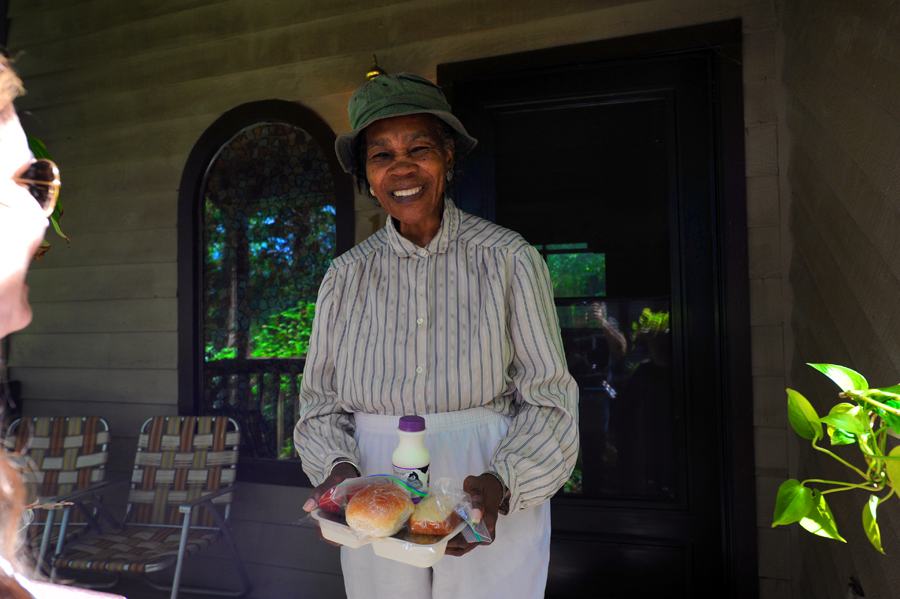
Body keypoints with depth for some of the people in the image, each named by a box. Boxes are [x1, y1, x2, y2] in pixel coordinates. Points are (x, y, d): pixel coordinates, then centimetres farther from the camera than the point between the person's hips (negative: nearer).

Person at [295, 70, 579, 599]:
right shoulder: (346, 277, 2)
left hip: (494, 514, -2)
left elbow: (550, 401, -7)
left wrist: (499, 486, -22)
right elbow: (320, 403, 6)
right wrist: (339, 468, -13)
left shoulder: (510, 259, -7)